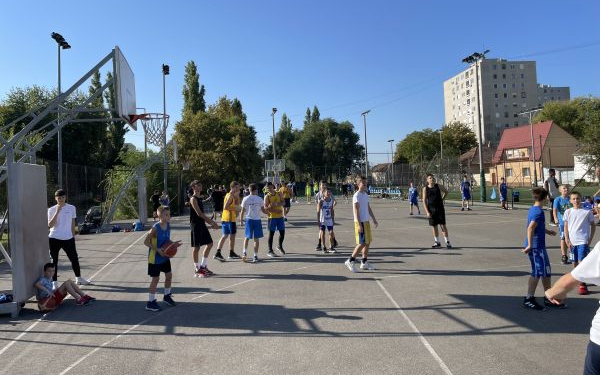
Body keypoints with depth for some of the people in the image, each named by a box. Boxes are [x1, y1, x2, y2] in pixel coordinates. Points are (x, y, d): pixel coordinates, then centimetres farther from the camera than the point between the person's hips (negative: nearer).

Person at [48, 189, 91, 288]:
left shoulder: (71, 208, 4)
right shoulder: (51, 210, -1)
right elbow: (50, 225, -12)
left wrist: (73, 237, 11)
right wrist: (57, 212, -19)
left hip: (68, 238, 2)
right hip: (54, 239, -2)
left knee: (74, 258, 9)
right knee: (54, 261, 4)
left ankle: (78, 278, 25)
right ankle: (54, 282, 13)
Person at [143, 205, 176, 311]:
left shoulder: (168, 226, -2)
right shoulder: (155, 228, -23)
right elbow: (146, 241, -19)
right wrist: (158, 249, -25)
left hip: (165, 256, 7)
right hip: (155, 257, -7)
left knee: (169, 275, 14)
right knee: (155, 279, 0)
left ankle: (167, 296, 35)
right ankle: (150, 302, 12)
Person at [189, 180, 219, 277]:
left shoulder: (200, 198, 15)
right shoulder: (193, 199, -13)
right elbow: (199, 213, -22)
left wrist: (211, 223, 11)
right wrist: (211, 221, -22)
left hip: (202, 224, 9)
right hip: (195, 225, -9)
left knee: (209, 244, 11)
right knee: (196, 247, -1)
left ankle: (203, 266, 21)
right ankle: (197, 270, 8)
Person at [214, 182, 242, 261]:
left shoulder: (230, 195, 16)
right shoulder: (230, 195, -12)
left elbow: (237, 204, 21)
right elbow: (225, 207, -22)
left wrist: (237, 196, 10)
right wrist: (235, 209, -17)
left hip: (224, 219, 9)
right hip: (230, 219, -9)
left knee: (225, 236, 9)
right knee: (232, 236, 3)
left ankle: (218, 253, 4)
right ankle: (232, 253, 12)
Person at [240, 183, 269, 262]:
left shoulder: (245, 199, -3)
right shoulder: (259, 199, -3)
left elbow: (242, 211, -2)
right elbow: (263, 210, 3)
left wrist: (241, 221, 7)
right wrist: (269, 212, 23)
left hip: (249, 219, 1)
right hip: (257, 220, -1)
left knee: (247, 237, 16)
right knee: (256, 239, 5)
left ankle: (245, 252, 3)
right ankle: (255, 256, 7)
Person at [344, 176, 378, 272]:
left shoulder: (366, 195, 13)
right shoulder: (357, 195, -14)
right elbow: (356, 211, -19)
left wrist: (374, 220, 20)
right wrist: (359, 225, -23)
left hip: (366, 221, 9)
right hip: (361, 222, -9)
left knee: (368, 242, 11)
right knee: (362, 243, -8)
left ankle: (364, 262, 20)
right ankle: (350, 261, 0)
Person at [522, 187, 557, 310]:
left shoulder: (533, 209, 12)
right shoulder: (539, 211, -17)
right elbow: (530, 228, -28)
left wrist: (548, 231, 43)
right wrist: (530, 245, -30)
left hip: (538, 246, 10)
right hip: (537, 246, -10)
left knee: (546, 271, 17)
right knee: (537, 272, -3)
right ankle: (529, 299, 3)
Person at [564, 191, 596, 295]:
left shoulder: (587, 212, -2)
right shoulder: (568, 212, 4)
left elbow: (593, 226, 5)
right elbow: (566, 227, 8)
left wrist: (590, 240, -2)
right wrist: (567, 240, 1)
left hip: (583, 241, -3)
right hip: (572, 242, 3)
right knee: (574, 263, 12)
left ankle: (582, 284, -4)